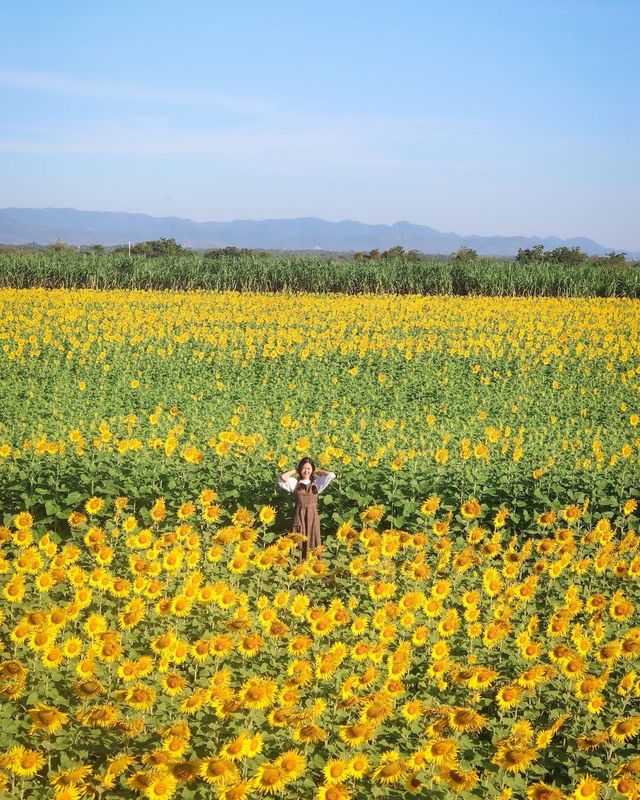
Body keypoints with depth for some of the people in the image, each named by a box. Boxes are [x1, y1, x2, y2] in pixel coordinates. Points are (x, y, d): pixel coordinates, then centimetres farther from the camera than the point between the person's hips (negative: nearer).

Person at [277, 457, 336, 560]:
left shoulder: (317, 482, 7)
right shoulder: (295, 482, 4)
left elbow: (331, 475, -3)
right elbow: (282, 478, -12)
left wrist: (317, 471, 8)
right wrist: (295, 470, 2)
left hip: (312, 515, 1)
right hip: (299, 515, -1)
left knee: (312, 541, 2)